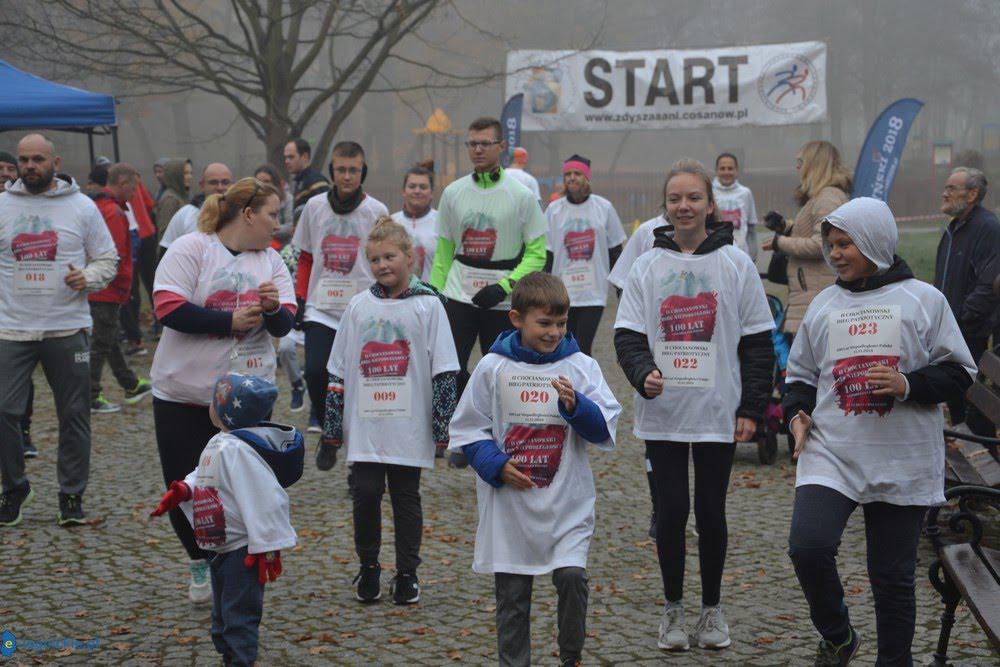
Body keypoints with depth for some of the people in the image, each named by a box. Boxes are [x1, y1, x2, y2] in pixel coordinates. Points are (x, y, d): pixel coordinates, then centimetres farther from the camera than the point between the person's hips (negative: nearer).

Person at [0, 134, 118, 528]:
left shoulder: (81, 206, 4)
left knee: (74, 415, 4)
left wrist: (89, 277, -10)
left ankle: (72, 496, 17)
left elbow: (108, 258, 9)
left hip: (67, 328, 0)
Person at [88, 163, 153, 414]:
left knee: (110, 339, 18)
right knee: (100, 343, -4)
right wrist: (124, 285, -10)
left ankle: (131, 385, 31)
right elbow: (116, 256, -22)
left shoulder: (97, 205, 12)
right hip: (109, 290, -10)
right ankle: (91, 398, 0)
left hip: (95, 289, 10)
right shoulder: (114, 212, -18)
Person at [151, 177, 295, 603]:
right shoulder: (190, 250, -8)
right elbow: (169, 309, -19)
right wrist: (231, 321, -17)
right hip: (185, 394, -3)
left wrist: (274, 309, -21)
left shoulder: (270, 261, 7)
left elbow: (285, 325, 2)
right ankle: (201, 565, 26)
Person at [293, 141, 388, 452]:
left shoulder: (377, 211, 0)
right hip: (321, 309, 1)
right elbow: (305, 258, 15)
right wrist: (300, 299, 7)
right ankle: (329, 433, 10)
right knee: (315, 372, -13)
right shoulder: (315, 207, 7)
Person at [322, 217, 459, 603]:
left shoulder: (428, 306, -2)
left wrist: (443, 426, -7)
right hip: (364, 427, 2)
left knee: (406, 498, 6)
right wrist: (332, 426, 7)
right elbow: (338, 371, 9)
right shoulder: (359, 307, 6)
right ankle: (368, 569, 18)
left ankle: (407, 574, 18)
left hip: (409, 428, -2)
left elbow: (444, 371, -2)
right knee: (366, 494, 0)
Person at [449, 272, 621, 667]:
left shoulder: (581, 367, 1)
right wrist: (496, 465, -10)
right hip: (509, 503, 0)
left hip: (567, 503, 0)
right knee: (511, 593, 6)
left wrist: (576, 405, -20)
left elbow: (605, 430, -3)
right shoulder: (493, 368, 0)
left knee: (572, 576, -13)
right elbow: (467, 429, 4)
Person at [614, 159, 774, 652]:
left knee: (711, 512, 6)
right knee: (671, 510, 3)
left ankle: (712, 608, 21)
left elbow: (757, 342, 2)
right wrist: (643, 374, -20)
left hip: (718, 412, -1)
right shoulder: (647, 266, 3)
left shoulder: (736, 264, 0)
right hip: (662, 413, 1)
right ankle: (673, 608, 18)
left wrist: (751, 408, -2)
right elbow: (627, 334, 0)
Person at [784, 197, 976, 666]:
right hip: (829, 455, 2)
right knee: (807, 545, -18)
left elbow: (958, 373, 1)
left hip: (901, 464, -2)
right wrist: (797, 413, 2)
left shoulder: (923, 300, 2)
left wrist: (908, 385, -16)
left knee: (892, 575, 5)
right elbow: (800, 373, 22)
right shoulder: (824, 305, 13)